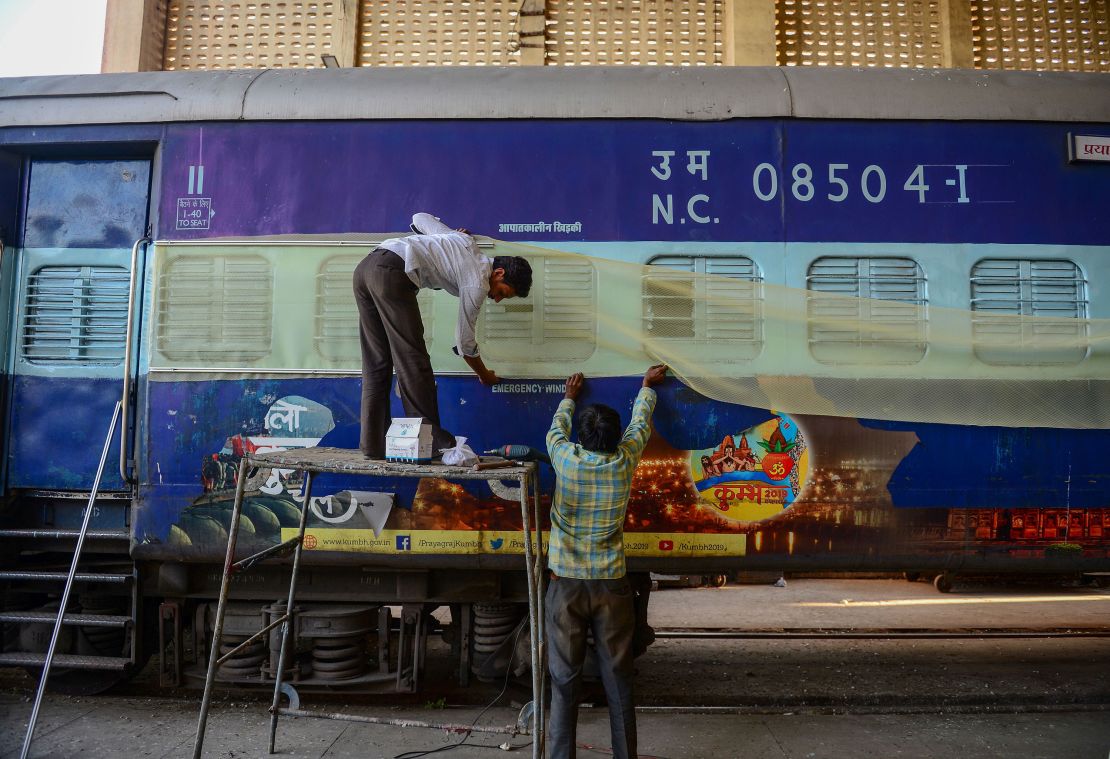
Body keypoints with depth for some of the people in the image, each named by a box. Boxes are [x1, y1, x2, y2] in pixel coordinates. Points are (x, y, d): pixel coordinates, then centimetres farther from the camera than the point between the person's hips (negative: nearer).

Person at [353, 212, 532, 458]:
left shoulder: (466, 241, 23)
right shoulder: (477, 284, 3)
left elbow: (420, 218, 35)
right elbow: (464, 342, 9)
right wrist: (484, 375, 26)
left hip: (365, 266, 9)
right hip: (392, 274, -9)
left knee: (376, 365, 9)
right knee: (413, 362, -2)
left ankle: (373, 445, 12)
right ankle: (430, 440, 4)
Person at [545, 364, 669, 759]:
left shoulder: (565, 459, -8)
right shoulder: (624, 461, -5)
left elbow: (557, 429, 15)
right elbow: (640, 422, 15)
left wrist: (570, 396, 34)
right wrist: (648, 385, 33)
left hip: (566, 585, -1)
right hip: (611, 584, 1)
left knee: (564, 681, 6)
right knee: (618, 681, 10)